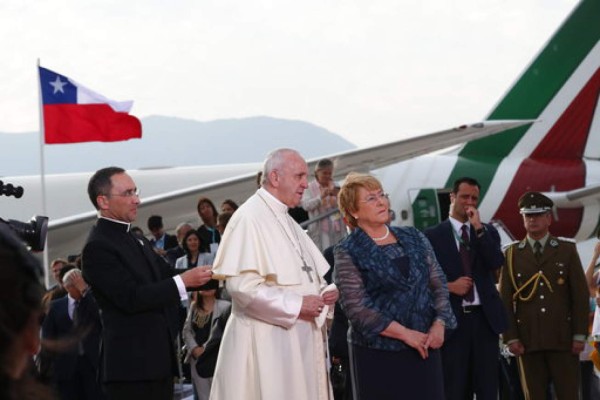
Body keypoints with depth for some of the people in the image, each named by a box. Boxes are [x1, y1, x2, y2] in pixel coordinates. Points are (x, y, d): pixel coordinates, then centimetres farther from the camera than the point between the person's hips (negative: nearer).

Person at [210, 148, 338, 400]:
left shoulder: (286, 221, 17)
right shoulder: (249, 218, -12)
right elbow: (240, 283, -20)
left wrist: (323, 292, 4)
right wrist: (295, 305, -19)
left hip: (298, 337, 9)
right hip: (265, 341, -9)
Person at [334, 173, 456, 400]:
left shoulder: (413, 239, 11)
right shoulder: (348, 253, -4)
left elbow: (438, 284, 11)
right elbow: (356, 308, -12)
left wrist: (439, 324, -7)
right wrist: (405, 334, -16)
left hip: (423, 348, 4)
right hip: (378, 354, -4)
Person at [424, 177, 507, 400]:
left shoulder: (488, 232, 11)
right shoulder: (433, 236, 3)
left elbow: (496, 262, -7)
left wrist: (478, 228, -10)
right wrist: (449, 286, -14)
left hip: (485, 317, 3)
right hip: (452, 319, -2)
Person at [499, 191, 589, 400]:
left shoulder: (567, 250, 6)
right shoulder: (512, 254, 8)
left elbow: (581, 295, 3)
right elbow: (505, 299, 5)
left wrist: (580, 335, -4)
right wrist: (511, 337, -3)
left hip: (563, 338, -1)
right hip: (528, 340, 1)